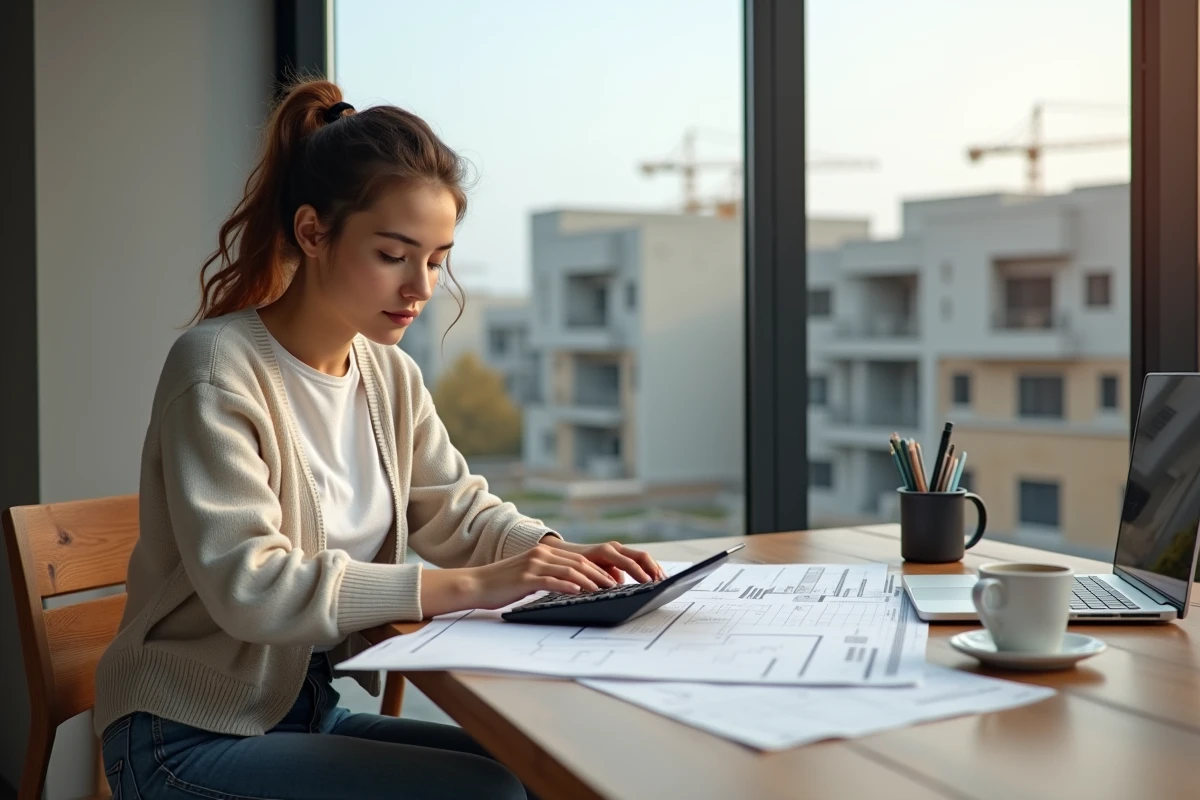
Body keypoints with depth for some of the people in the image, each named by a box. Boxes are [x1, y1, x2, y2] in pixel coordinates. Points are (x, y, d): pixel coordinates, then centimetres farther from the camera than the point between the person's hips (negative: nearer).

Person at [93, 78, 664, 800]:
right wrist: (464, 587, -34)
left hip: (314, 712, 7)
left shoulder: (391, 375, 4)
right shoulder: (217, 369, -19)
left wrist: (560, 554, -13)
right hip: (191, 739, -7)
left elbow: (459, 511, 9)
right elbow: (248, 586, -28)